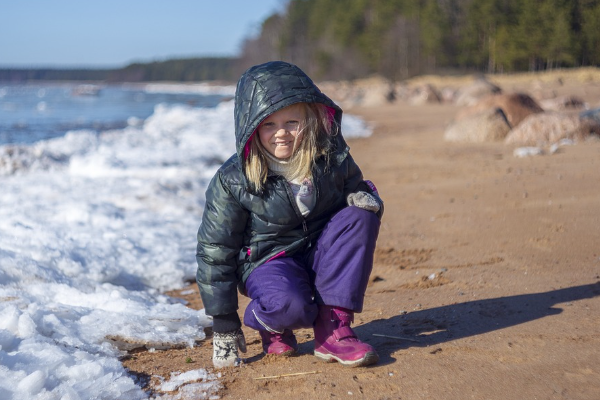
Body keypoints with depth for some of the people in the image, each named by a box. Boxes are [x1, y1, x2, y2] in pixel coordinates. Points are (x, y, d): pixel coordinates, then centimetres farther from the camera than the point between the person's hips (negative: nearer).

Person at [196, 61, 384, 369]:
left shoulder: (331, 157, -9)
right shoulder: (232, 181, -16)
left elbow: (354, 186, 12)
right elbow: (214, 251, -10)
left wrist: (364, 197, -17)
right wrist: (224, 326, -10)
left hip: (321, 256, 4)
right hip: (268, 260, -4)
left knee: (361, 215, -24)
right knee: (288, 306, -38)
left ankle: (333, 326, -21)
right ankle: (274, 326, 4)